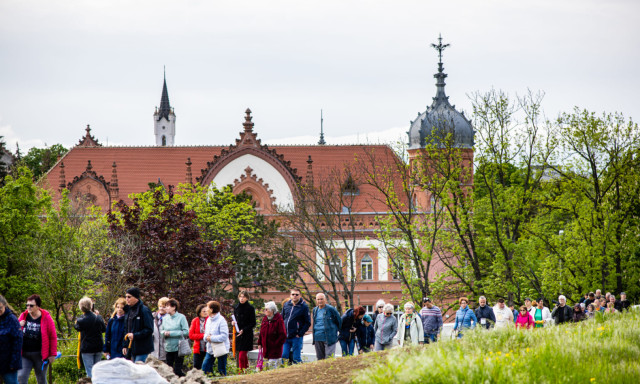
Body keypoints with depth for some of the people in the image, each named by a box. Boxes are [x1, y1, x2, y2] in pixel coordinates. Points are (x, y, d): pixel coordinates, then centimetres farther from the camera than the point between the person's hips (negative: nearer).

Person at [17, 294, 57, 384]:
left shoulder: (46, 318, -5)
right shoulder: (23, 316, 5)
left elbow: (53, 337, -2)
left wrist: (53, 354, -5)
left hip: (39, 355, -2)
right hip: (25, 355, 2)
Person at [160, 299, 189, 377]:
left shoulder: (181, 317, -8)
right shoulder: (165, 318, 7)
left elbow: (186, 332, -12)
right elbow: (161, 330, 14)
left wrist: (171, 333, -15)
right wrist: (164, 333, -11)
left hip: (178, 347, -5)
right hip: (168, 348, 5)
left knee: (177, 370, -6)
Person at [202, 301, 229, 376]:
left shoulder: (221, 320, -15)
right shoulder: (209, 320, 10)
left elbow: (224, 336, -20)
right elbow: (206, 333, 15)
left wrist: (211, 338, -19)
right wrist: (206, 337, -9)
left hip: (221, 349, -8)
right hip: (210, 349, 8)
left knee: (222, 371, 0)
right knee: (205, 367, 7)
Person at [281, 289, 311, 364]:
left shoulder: (304, 307, -4)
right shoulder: (286, 305, 9)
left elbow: (308, 323, -4)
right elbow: (282, 318, 19)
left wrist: (300, 334, -11)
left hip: (296, 337, -4)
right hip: (285, 336, 4)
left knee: (296, 358, -1)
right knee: (284, 356, 2)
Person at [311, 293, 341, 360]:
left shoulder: (330, 309, -5)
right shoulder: (315, 310, 14)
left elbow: (339, 321, 4)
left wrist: (335, 330, 9)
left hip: (329, 337, -6)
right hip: (318, 338, 6)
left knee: (329, 357, -8)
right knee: (320, 357, 8)